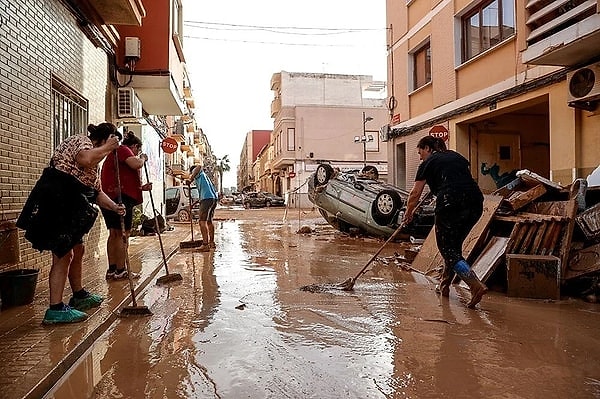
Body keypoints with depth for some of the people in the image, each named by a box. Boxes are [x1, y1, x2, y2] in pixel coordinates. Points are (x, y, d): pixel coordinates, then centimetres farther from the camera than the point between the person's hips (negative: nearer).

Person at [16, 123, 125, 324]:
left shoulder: (94, 165, 23)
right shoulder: (80, 140, -4)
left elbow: (97, 192, 21)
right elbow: (85, 159, -28)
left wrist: (114, 206, 5)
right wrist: (107, 148, -13)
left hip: (69, 206, 11)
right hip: (54, 200, -11)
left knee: (77, 249, 18)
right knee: (63, 254, -12)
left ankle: (79, 295, 32)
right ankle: (55, 309, -9)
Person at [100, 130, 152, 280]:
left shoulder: (114, 154, 29)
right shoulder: (123, 149, -2)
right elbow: (136, 164, -21)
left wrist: (141, 188, 20)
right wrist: (143, 158, 0)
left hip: (109, 197, 10)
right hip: (120, 197, -10)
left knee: (114, 234, 13)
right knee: (123, 234, -6)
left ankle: (112, 270, 17)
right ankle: (120, 271, -4)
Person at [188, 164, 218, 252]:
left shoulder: (198, 173, 8)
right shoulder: (203, 175, 33)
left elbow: (199, 167, -18)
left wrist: (191, 179, -17)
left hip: (207, 198, -9)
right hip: (214, 198, 9)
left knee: (202, 221, -12)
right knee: (209, 221, 19)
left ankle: (205, 245, -17)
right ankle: (211, 242, 27)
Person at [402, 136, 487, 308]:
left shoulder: (429, 163, 9)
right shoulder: (456, 156, 25)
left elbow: (415, 193, 9)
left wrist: (408, 213, 23)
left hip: (451, 205, -7)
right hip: (475, 203, 7)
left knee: (448, 249, 1)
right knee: (455, 245, 19)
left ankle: (476, 285, -16)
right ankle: (444, 286, 26)